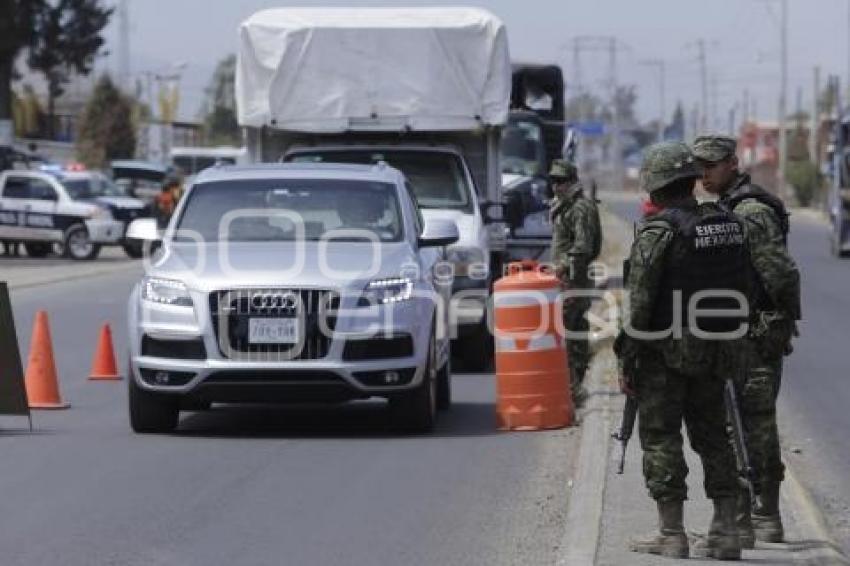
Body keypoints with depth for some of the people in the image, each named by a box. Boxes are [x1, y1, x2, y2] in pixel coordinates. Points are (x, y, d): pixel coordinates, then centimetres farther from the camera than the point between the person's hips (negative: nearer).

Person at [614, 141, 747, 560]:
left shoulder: (658, 231, -15)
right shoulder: (729, 224, 6)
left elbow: (639, 302, -17)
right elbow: (743, 290, 11)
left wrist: (626, 360, -10)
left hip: (665, 353, -7)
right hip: (716, 351, 7)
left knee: (661, 439, 1)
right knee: (712, 436, 13)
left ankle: (671, 534, 1)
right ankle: (725, 533, 12)